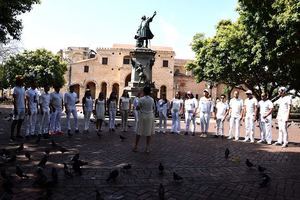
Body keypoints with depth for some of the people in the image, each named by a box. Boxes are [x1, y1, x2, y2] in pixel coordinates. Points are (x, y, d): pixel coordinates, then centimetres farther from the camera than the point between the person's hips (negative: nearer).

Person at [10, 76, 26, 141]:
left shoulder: (23, 88, 12)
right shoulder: (15, 89, -9)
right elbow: (14, 99, -12)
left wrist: (25, 107, 14)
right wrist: (15, 108, -17)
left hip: (23, 108, 7)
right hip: (17, 108, -7)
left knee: (20, 121, 11)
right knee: (15, 121, -2)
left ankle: (18, 134, 20)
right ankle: (12, 136, 5)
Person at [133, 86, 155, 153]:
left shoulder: (141, 99, -10)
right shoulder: (152, 99, 1)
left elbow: (137, 108, -8)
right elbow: (153, 108, 7)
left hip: (142, 116, -2)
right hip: (150, 116, 3)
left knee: (139, 132, 7)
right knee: (149, 132, 8)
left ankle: (135, 146, 14)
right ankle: (147, 148, 11)